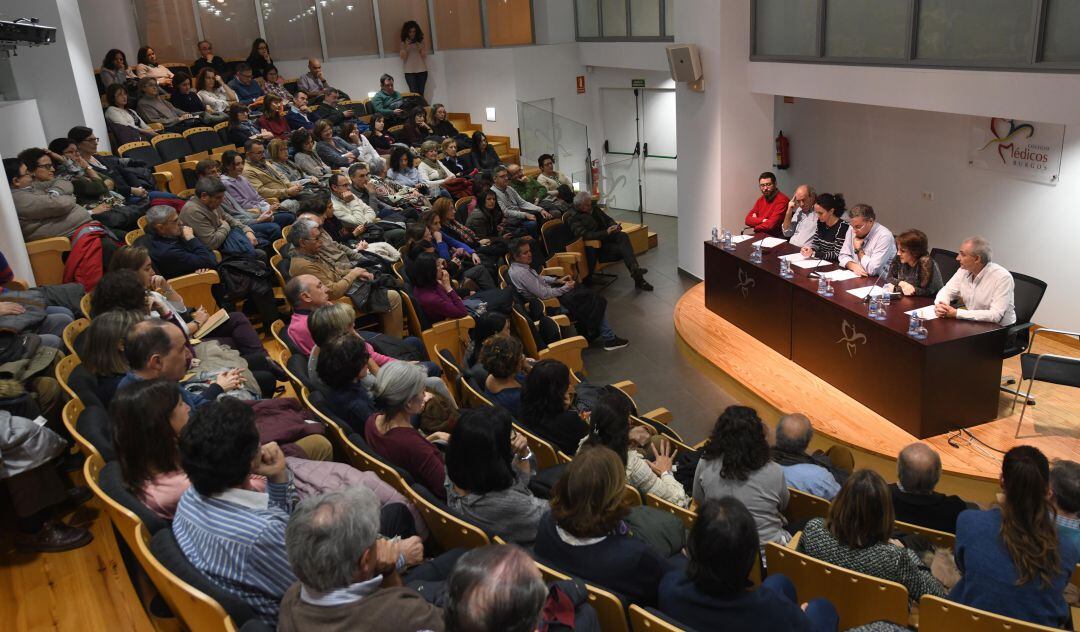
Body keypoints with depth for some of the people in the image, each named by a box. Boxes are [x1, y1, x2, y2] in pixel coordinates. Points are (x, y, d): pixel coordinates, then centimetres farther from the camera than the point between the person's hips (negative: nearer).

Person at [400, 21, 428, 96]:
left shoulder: (421, 41, 7)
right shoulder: (403, 43, 4)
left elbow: (424, 55, 3)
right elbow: (403, 57, -3)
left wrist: (420, 47, -14)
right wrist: (406, 46, -15)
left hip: (422, 70, 2)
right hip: (409, 71, -1)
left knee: (421, 93, -4)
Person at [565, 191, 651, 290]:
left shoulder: (594, 208, 13)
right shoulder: (573, 218, -9)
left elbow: (608, 219, 22)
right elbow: (584, 235, -21)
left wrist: (615, 226, -2)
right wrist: (606, 232, -27)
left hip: (606, 236, 6)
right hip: (595, 249, -6)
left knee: (623, 236, -26)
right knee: (623, 249, -26)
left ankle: (635, 269, -34)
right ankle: (638, 279, -25)